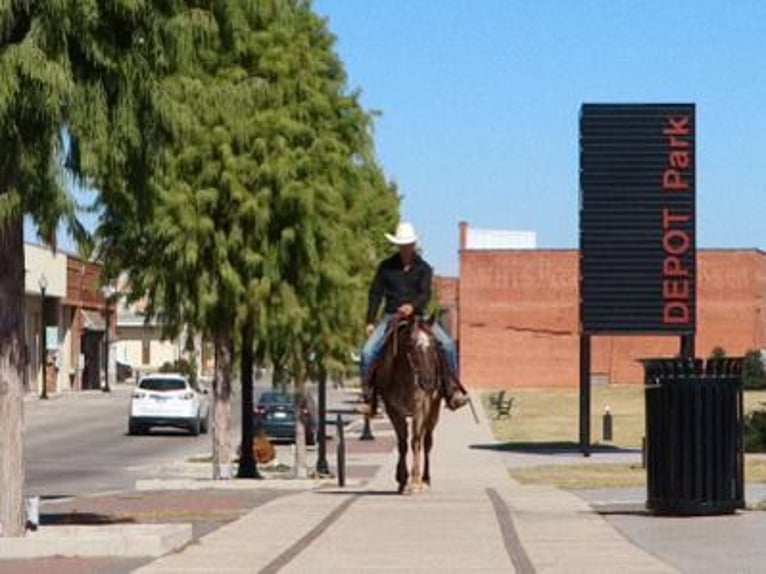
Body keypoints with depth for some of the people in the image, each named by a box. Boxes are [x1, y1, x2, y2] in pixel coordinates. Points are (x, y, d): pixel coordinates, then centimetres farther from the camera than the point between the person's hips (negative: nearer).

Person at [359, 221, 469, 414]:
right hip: (391, 317, 0)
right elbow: (376, 293, 6)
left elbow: (425, 294, -9)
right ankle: (369, 398, -10)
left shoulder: (423, 268, 4)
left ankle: (452, 391, -10)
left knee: (448, 345, -20)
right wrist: (370, 321, -1)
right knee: (368, 352, -22)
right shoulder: (386, 266, 5)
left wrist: (413, 306, -31)